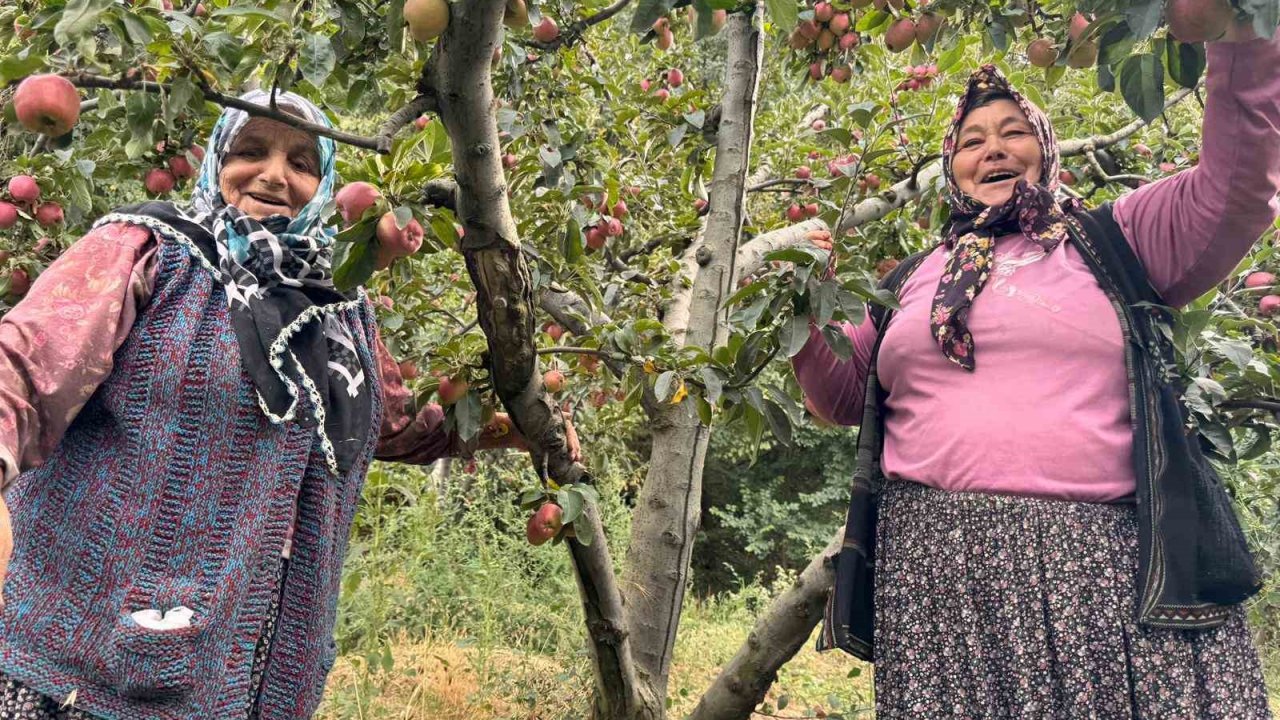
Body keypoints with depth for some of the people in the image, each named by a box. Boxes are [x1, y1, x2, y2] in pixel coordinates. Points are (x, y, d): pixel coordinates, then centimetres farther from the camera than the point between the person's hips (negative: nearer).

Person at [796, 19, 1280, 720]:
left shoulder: (1112, 241, 14)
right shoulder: (911, 280, 21)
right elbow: (845, 396, 22)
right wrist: (805, 328, 2)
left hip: (1112, 562, -1)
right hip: (935, 565, 2)